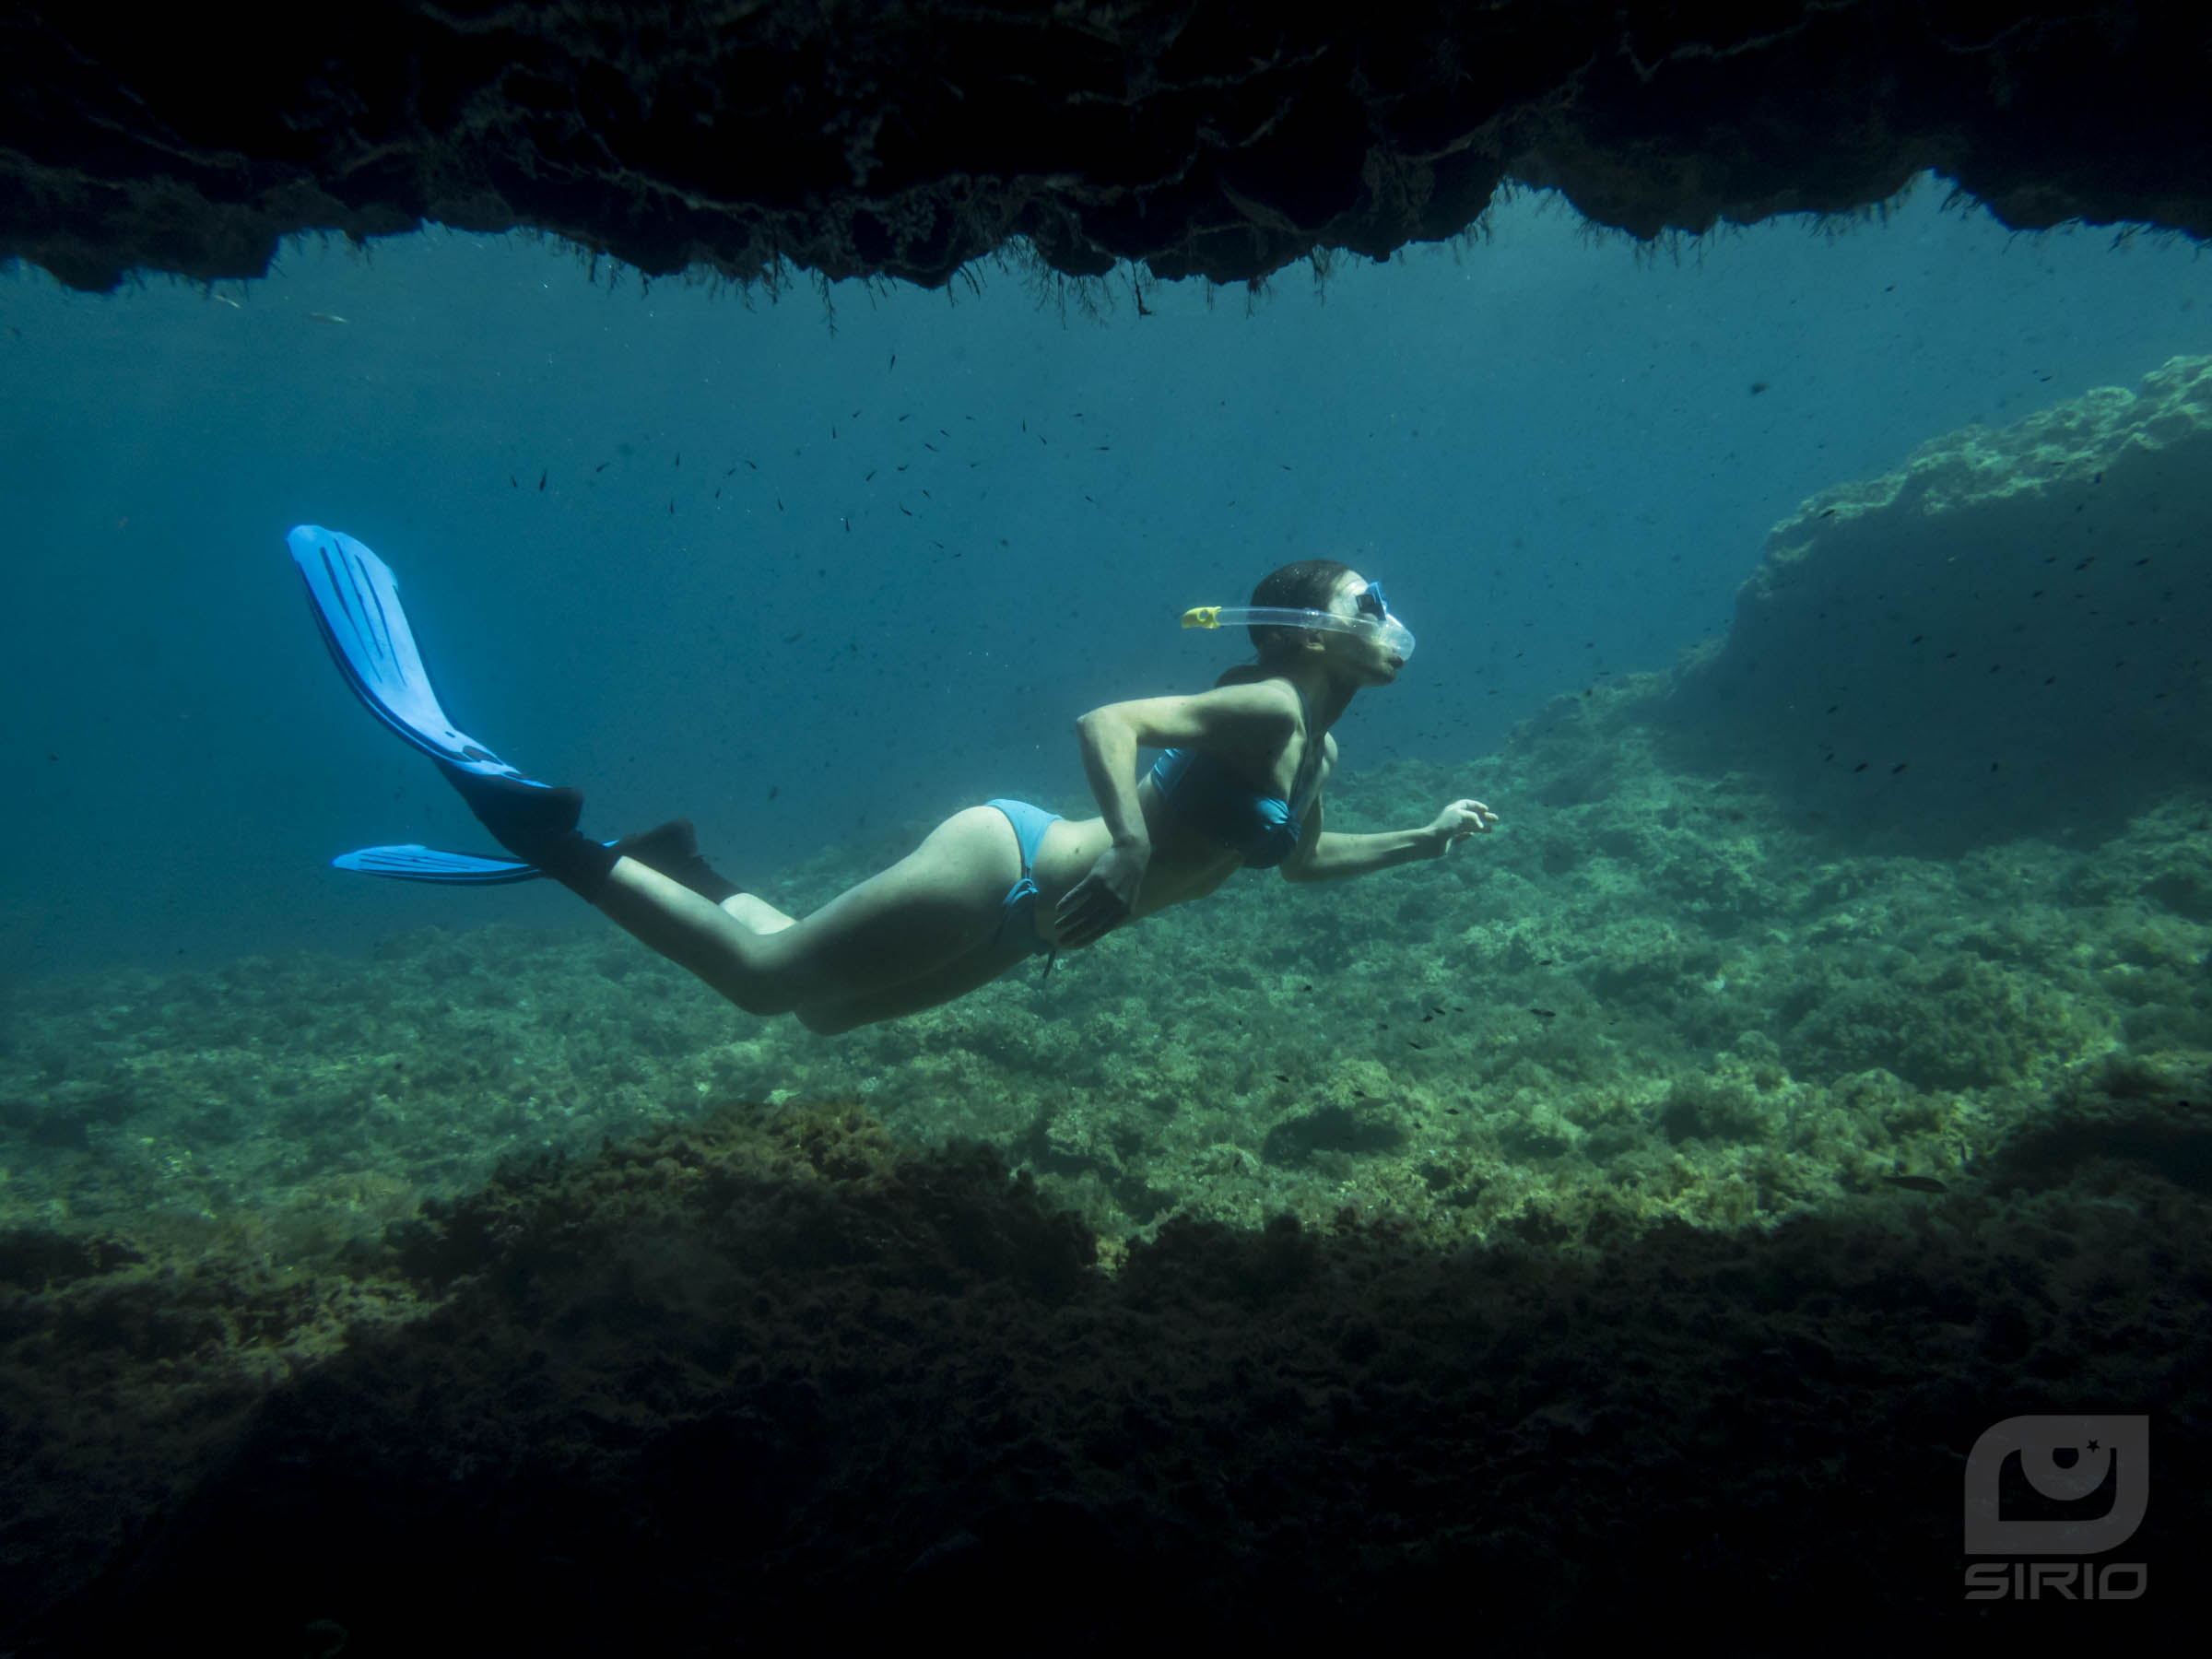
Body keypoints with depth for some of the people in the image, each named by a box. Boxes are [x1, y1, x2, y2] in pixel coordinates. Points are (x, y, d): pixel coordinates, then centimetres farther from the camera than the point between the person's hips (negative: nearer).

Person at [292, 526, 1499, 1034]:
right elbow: (1103, 720, -26)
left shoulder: (1314, 749, 15)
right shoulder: (1266, 706, -13)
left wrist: (1419, 843, 26)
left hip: (1024, 916, 9)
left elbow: (1298, 857, 31)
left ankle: (671, 866, 23)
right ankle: (533, 820, -3)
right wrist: (1130, 848, -36)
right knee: (763, 975, -8)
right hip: (1007, 863, -9)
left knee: (816, 1001, 16)